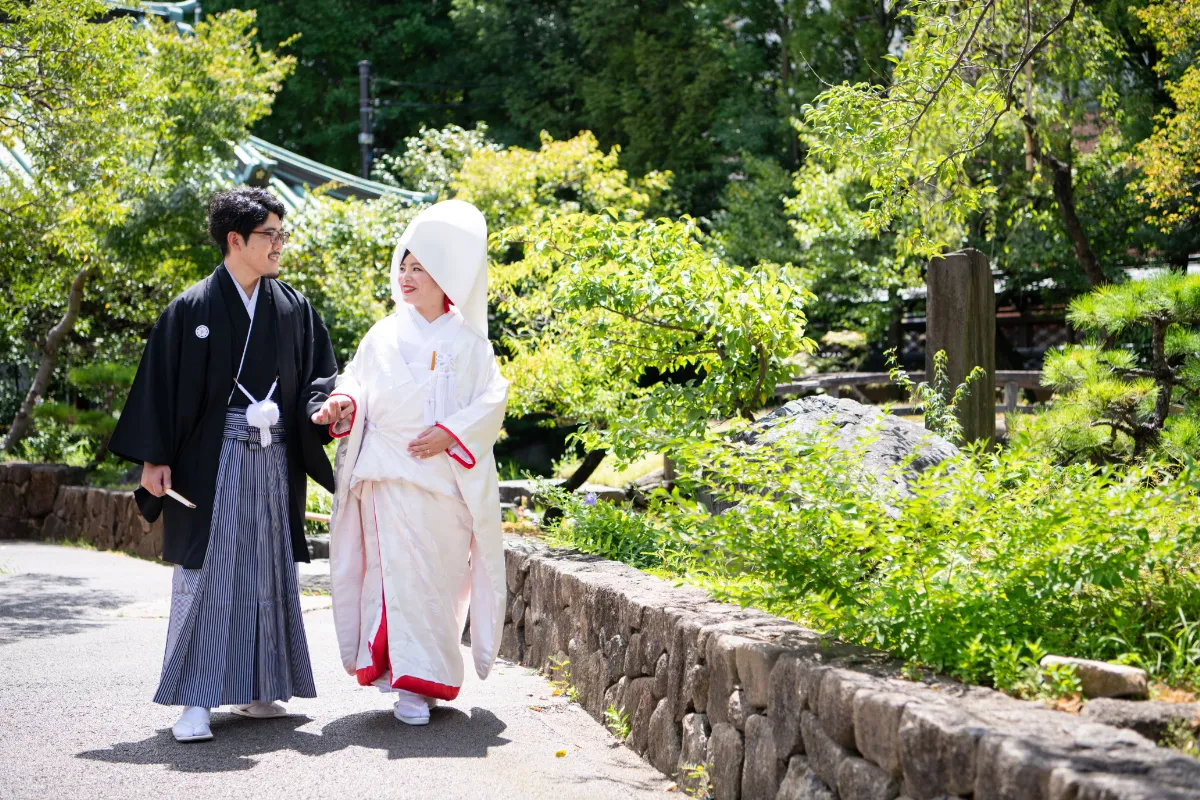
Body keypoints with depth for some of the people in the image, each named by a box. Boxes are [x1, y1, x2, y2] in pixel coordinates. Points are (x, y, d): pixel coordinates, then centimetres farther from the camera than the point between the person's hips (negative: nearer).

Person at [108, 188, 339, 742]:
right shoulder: (191, 310, -4)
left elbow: (318, 374, 9)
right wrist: (153, 459, -7)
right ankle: (194, 700, 0)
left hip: (273, 463, 5)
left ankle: (254, 689, 21)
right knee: (204, 574, -4)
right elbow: (161, 384, -3)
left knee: (267, 573, 9)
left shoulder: (293, 309, 7)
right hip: (211, 462, -4)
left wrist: (324, 408, -13)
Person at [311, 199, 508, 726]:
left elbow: (491, 400, -1)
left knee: (435, 579, -1)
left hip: (442, 479, -2)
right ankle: (407, 681, 6)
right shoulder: (383, 336, 12)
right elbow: (357, 387, 12)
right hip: (387, 476, 2)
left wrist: (450, 433, -13)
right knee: (395, 575, -2)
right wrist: (342, 405, -10)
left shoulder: (466, 341, 4)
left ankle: (424, 679, 7)